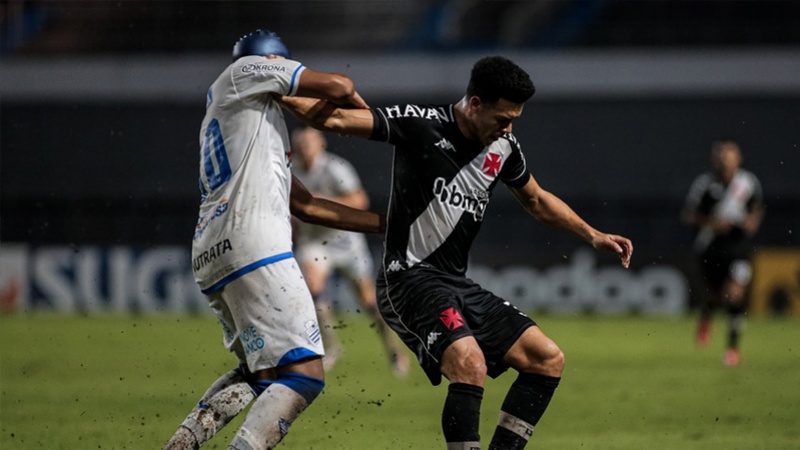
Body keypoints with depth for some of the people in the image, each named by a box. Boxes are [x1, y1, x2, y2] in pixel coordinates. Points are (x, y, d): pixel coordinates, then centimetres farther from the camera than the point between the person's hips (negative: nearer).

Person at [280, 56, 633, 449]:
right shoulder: (420, 125, -12)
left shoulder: (503, 148, 8)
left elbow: (537, 200, 26)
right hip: (409, 280, -8)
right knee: (470, 364, -31)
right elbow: (333, 118, -16)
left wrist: (594, 236, 21)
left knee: (548, 359, 2)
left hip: (456, 284, 8)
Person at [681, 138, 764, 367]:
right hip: (710, 247, 0)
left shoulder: (749, 182, -2)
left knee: (736, 294, -14)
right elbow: (688, 215, -6)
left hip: (739, 244, 0)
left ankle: (733, 345, 0)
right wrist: (710, 222, -21)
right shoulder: (704, 183, -9)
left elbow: (758, 208, 16)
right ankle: (705, 317, 48)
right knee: (716, 297, 9)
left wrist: (753, 221, -4)